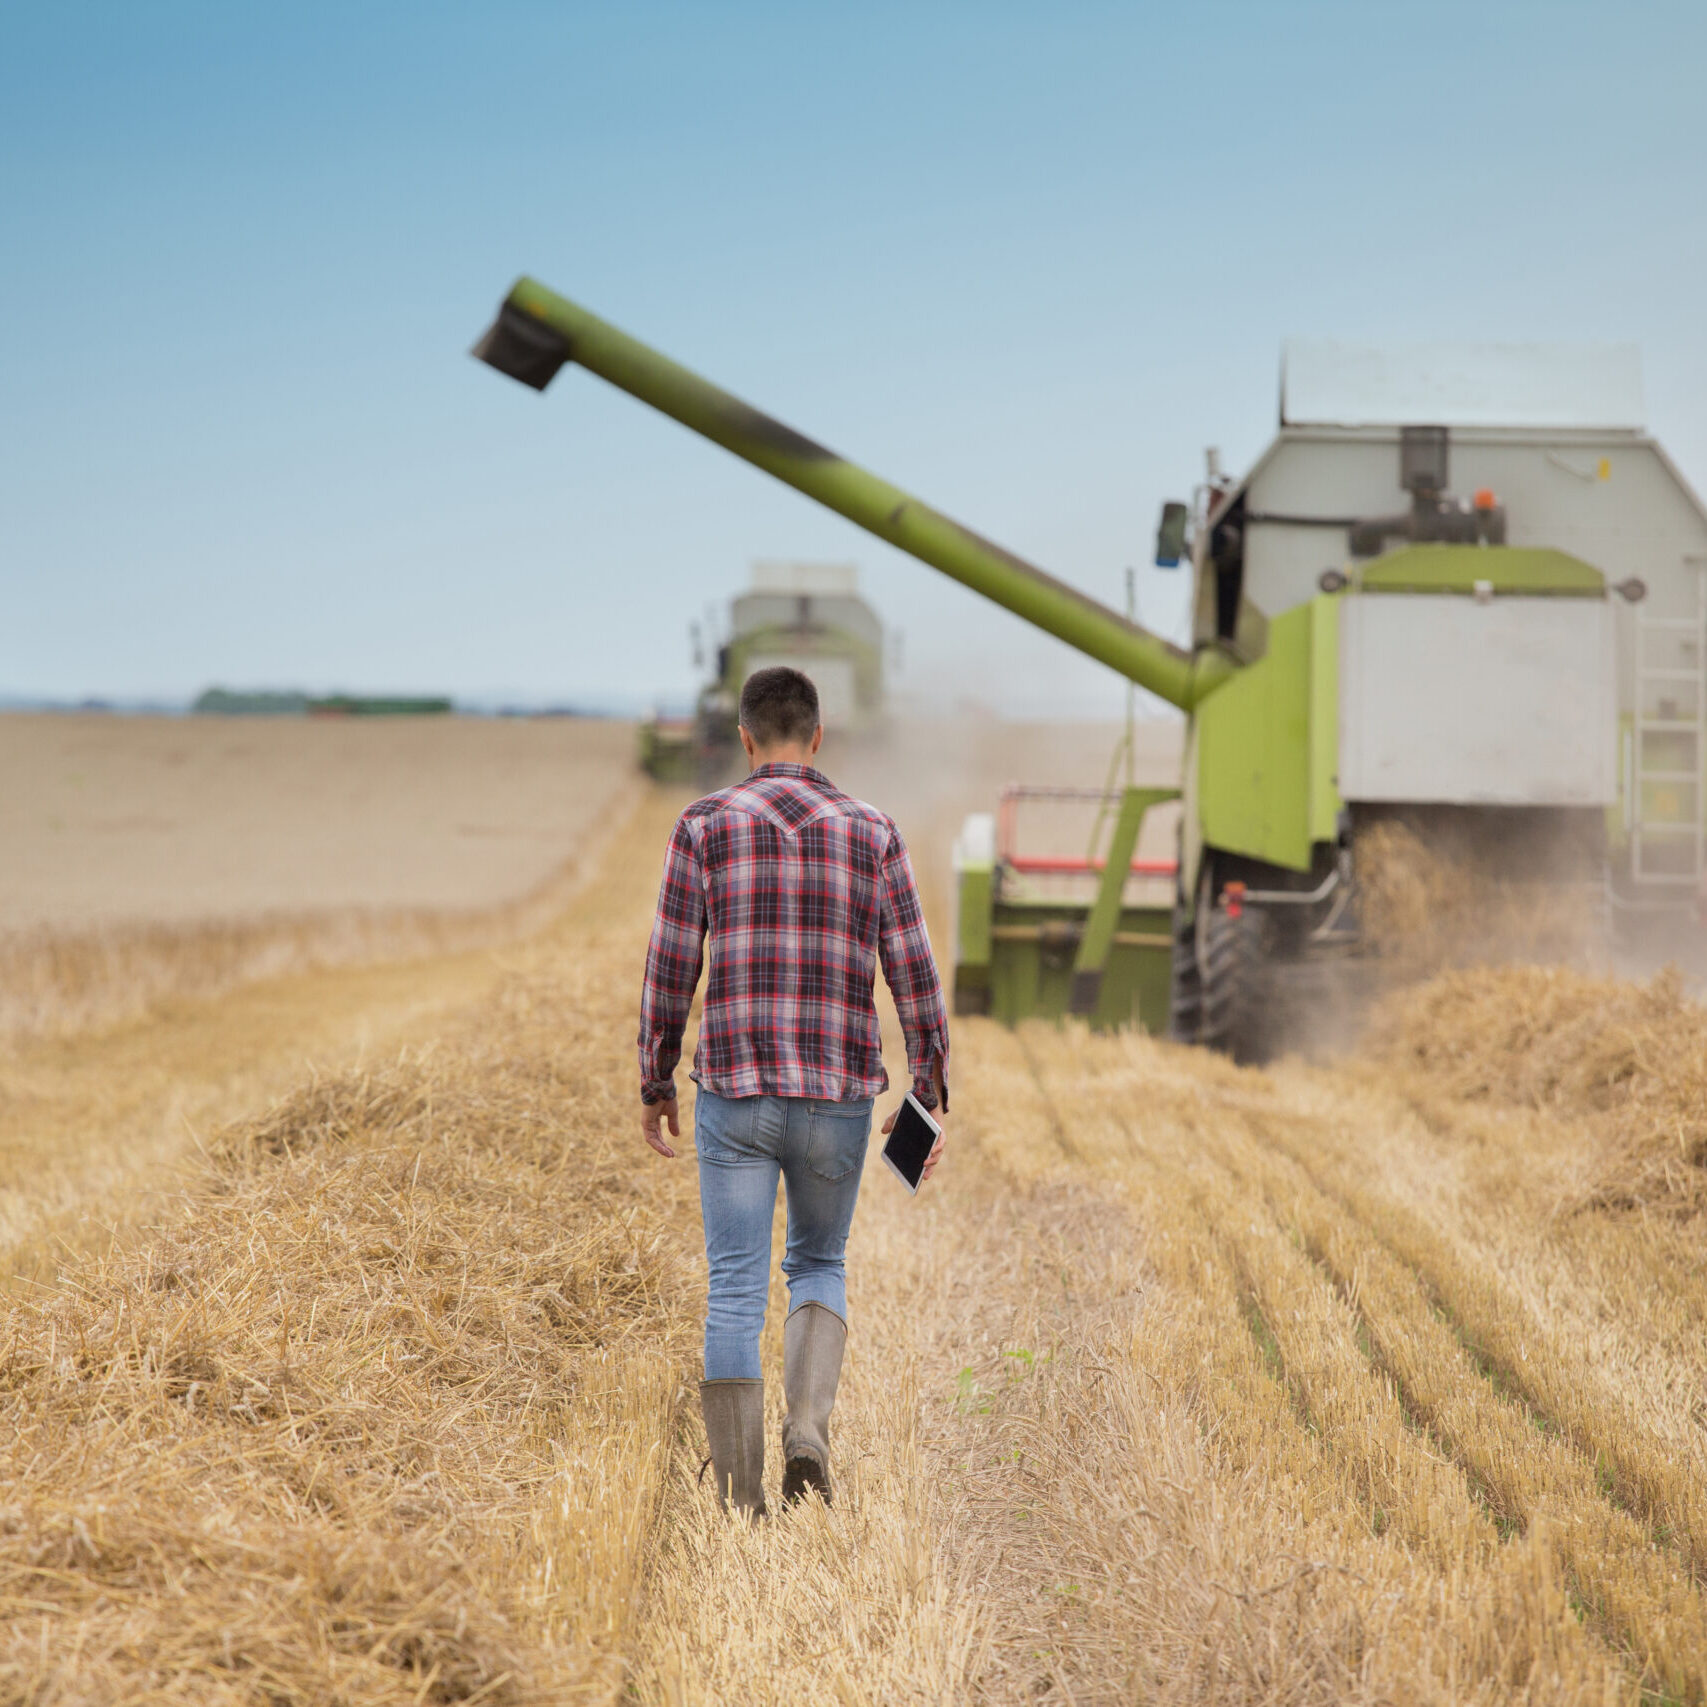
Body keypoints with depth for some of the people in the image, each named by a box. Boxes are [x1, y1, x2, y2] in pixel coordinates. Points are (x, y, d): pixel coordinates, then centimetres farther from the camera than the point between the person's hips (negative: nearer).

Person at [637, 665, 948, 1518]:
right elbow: (913, 973, 0)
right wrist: (929, 1100, 7)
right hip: (838, 1096, 1)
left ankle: (741, 1496, 1)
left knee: (736, 1291, 5)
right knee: (818, 1267, 22)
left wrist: (655, 1084, 11)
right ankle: (807, 1426, -3)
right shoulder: (871, 831, 2)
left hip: (735, 1093, -1)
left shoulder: (704, 826, -2)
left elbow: (669, 968, -1)